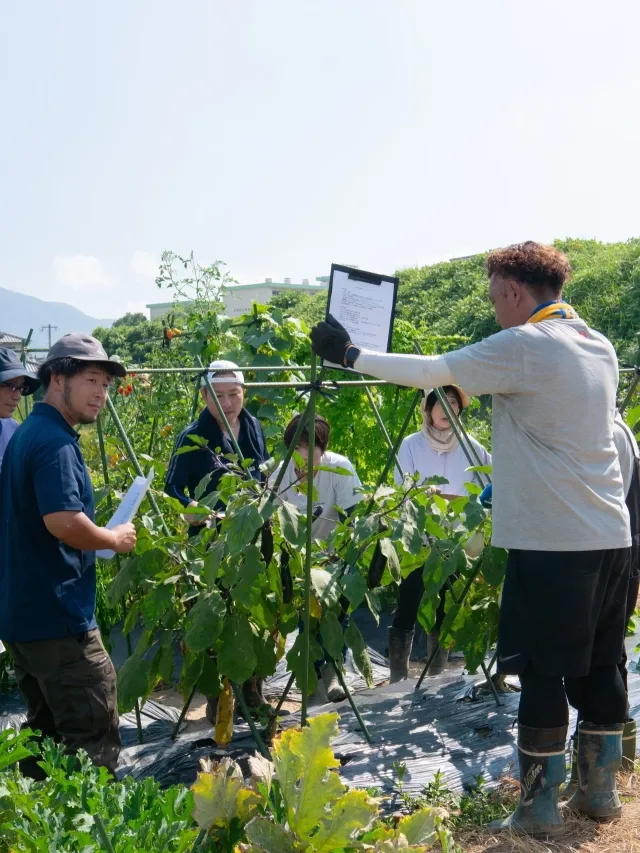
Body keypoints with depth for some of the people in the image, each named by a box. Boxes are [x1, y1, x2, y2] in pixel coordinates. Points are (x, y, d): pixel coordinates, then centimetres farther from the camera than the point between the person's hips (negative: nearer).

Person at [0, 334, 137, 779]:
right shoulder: (55, 441, -17)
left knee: (46, 731, 19)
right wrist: (116, 539, -12)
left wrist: (101, 540, 15)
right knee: (95, 742, -5)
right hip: (57, 615, -10)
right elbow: (64, 521, -29)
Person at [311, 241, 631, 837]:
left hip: (552, 542, -8)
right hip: (611, 537, 8)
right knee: (598, 667, 15)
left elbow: (430, 372, -12)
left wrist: (351, 354, -1)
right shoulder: (600, 347, 11)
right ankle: (600, 792, 26)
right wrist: (473, 382, 26)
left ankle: (540, 807, 12)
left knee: (541, 673, 2)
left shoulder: (525, 346, -13)